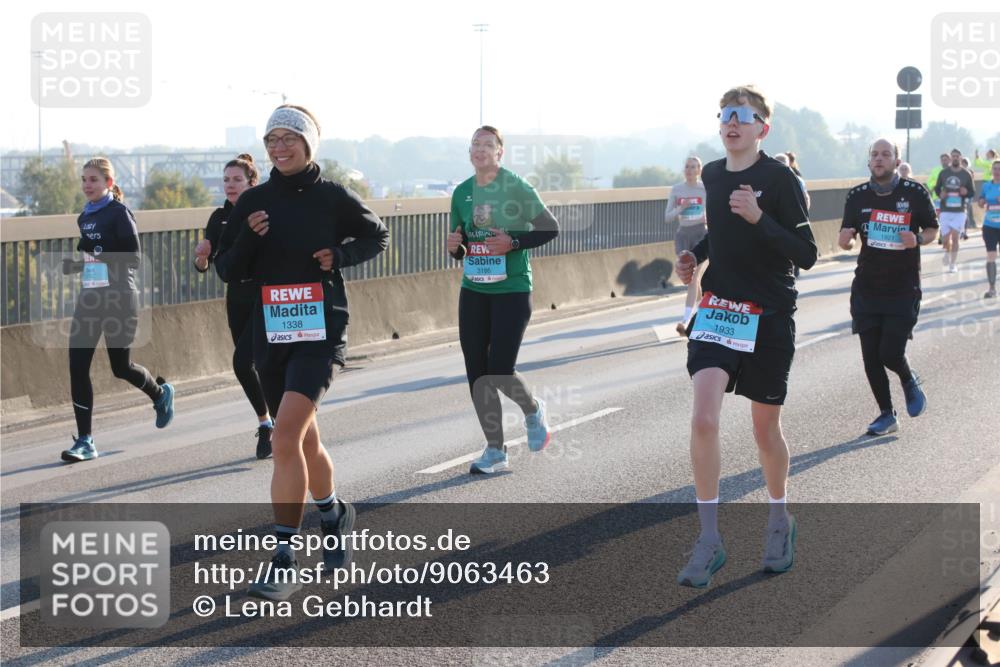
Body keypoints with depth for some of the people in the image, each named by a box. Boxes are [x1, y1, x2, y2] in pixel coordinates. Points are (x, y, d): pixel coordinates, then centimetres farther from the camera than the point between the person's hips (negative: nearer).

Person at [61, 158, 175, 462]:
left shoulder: (119, 213, -9)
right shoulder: (84, 217, 12)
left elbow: (133, 258, -15)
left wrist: (95, 253, -25)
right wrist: (72, 263, 1)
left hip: (119, 299, -6)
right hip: (89, 299, 6)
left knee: (121, 366, 6)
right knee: (77, 366, -6)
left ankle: (161, 394, 39)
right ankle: (84, 441, -3)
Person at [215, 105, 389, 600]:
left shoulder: (333, 198, -2)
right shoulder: (253, 201, 5)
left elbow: (377, 236, 14)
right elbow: (228, 271, 6)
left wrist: (341, 254, -5)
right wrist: (247, 239, -13)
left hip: (321, 332, -4)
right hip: (270, 334, 4)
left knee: (285, 435, -19)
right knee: (303, 439, 16)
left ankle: (284, 561, -16)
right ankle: (333, 515, 45)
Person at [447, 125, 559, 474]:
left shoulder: (516, 187, -8)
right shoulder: (462, 193, 8)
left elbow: (550, 228, -5)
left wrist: (514, 242, -17)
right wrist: (454, 247, -5)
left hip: (512, 291, -5)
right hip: (473, 291, 5)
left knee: (500, 371, -10)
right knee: (477, 373, 3)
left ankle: (533, 411, 24)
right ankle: (495, 451, 14)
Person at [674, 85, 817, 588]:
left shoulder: (779, 178, -11)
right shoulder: (711, 175, 6)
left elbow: (806, 255, -15)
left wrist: (758, 217, -26)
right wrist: (696, 256, 7)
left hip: (769, 317, -3)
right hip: (718, 308, 3)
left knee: (765, 427, 10)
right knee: (703, 420, -15)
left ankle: (779, 521, 37)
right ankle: (709, 541, -6)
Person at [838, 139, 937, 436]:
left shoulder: (915, 193, -4)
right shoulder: (858, 196, 4)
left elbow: (932, 230, 6)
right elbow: (845, 239, 9)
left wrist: (918, 239, -16)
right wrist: (845, 239, -15)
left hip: (903, 289, -3)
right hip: (866, 287, 3)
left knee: (890, 354, -10)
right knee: (871, 357, 3)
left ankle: (910, 381, 25)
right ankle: (887, 415, 20)